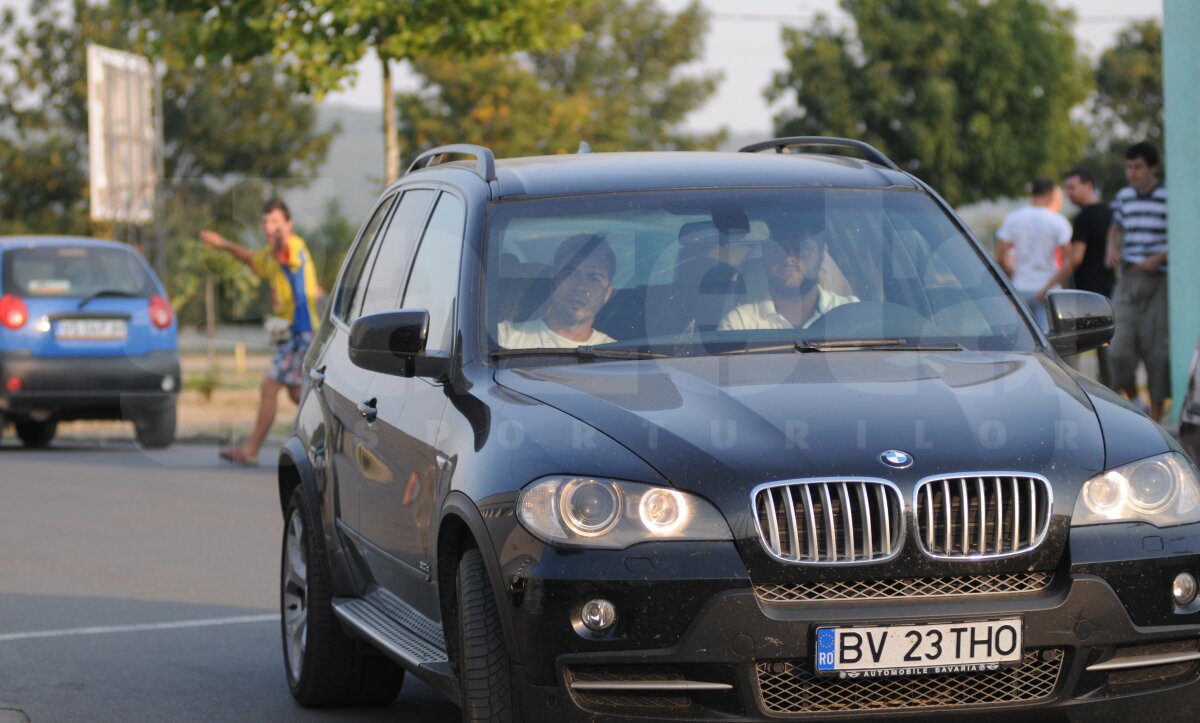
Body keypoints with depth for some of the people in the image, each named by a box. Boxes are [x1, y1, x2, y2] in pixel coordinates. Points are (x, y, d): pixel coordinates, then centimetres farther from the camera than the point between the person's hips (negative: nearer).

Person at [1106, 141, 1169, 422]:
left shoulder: (1169, 198, -7)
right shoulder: (1124, 197, 10)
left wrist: (1160, 257, -18)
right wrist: (1112, 248, 6)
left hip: (1159, 281, -4)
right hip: (1128, 280, 4)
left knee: (1157, 349, -1)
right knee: (1121, 348, -5)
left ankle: (1156, 416, 9)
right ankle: (1133, 403, 16)